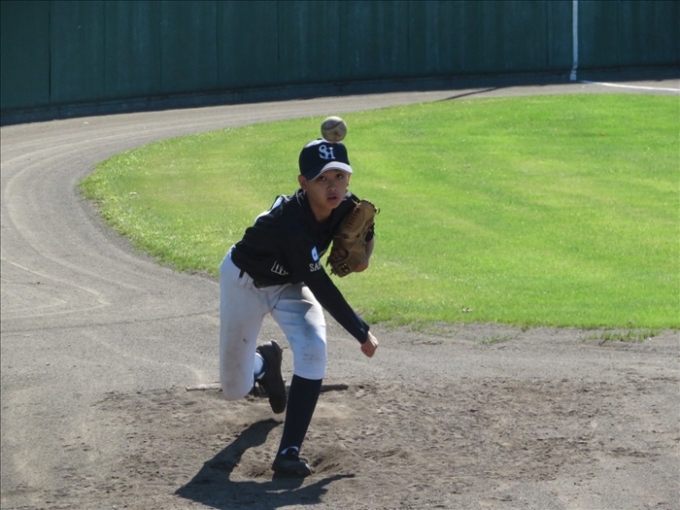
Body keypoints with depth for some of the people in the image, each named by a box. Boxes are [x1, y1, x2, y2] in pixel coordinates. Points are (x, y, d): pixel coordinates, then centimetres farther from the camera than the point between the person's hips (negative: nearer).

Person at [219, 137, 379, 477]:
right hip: (245, 281, -4)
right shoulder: (291, 223, -40)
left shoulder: (346, 206, -21)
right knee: (236, 389, 2)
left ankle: (289, 452, -18)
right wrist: (362, 334, -24)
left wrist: (360, 252, -17)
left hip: (290, 284, 5)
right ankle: (264, 362, 40)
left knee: (312, 351, -24)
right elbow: (321, 288, -32)